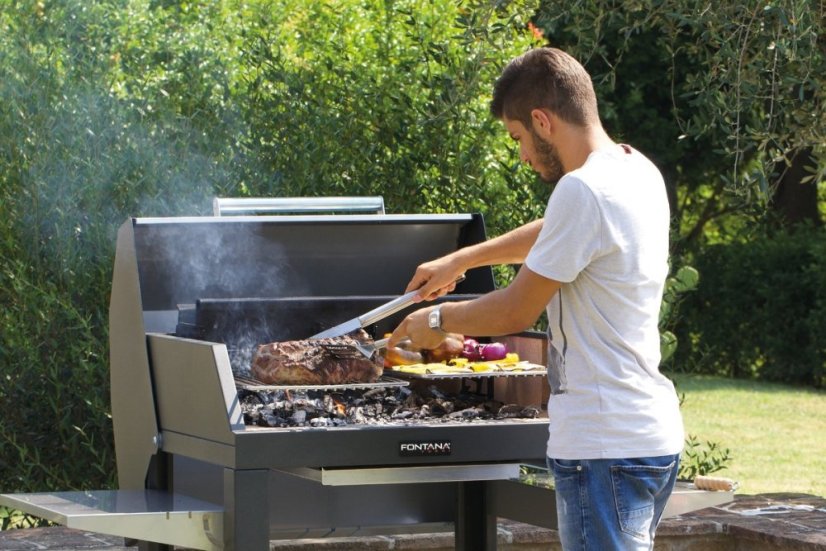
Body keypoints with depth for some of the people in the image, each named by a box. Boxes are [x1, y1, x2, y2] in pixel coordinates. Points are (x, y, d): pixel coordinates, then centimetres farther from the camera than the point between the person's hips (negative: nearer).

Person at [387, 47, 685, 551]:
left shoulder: (584, 191, -18)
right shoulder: (638, 171, 11)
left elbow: (516, 312, -11)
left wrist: (439, 321, 7)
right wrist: (461, 259, 38)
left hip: (606, 449, -10)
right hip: (655, 435, 10)